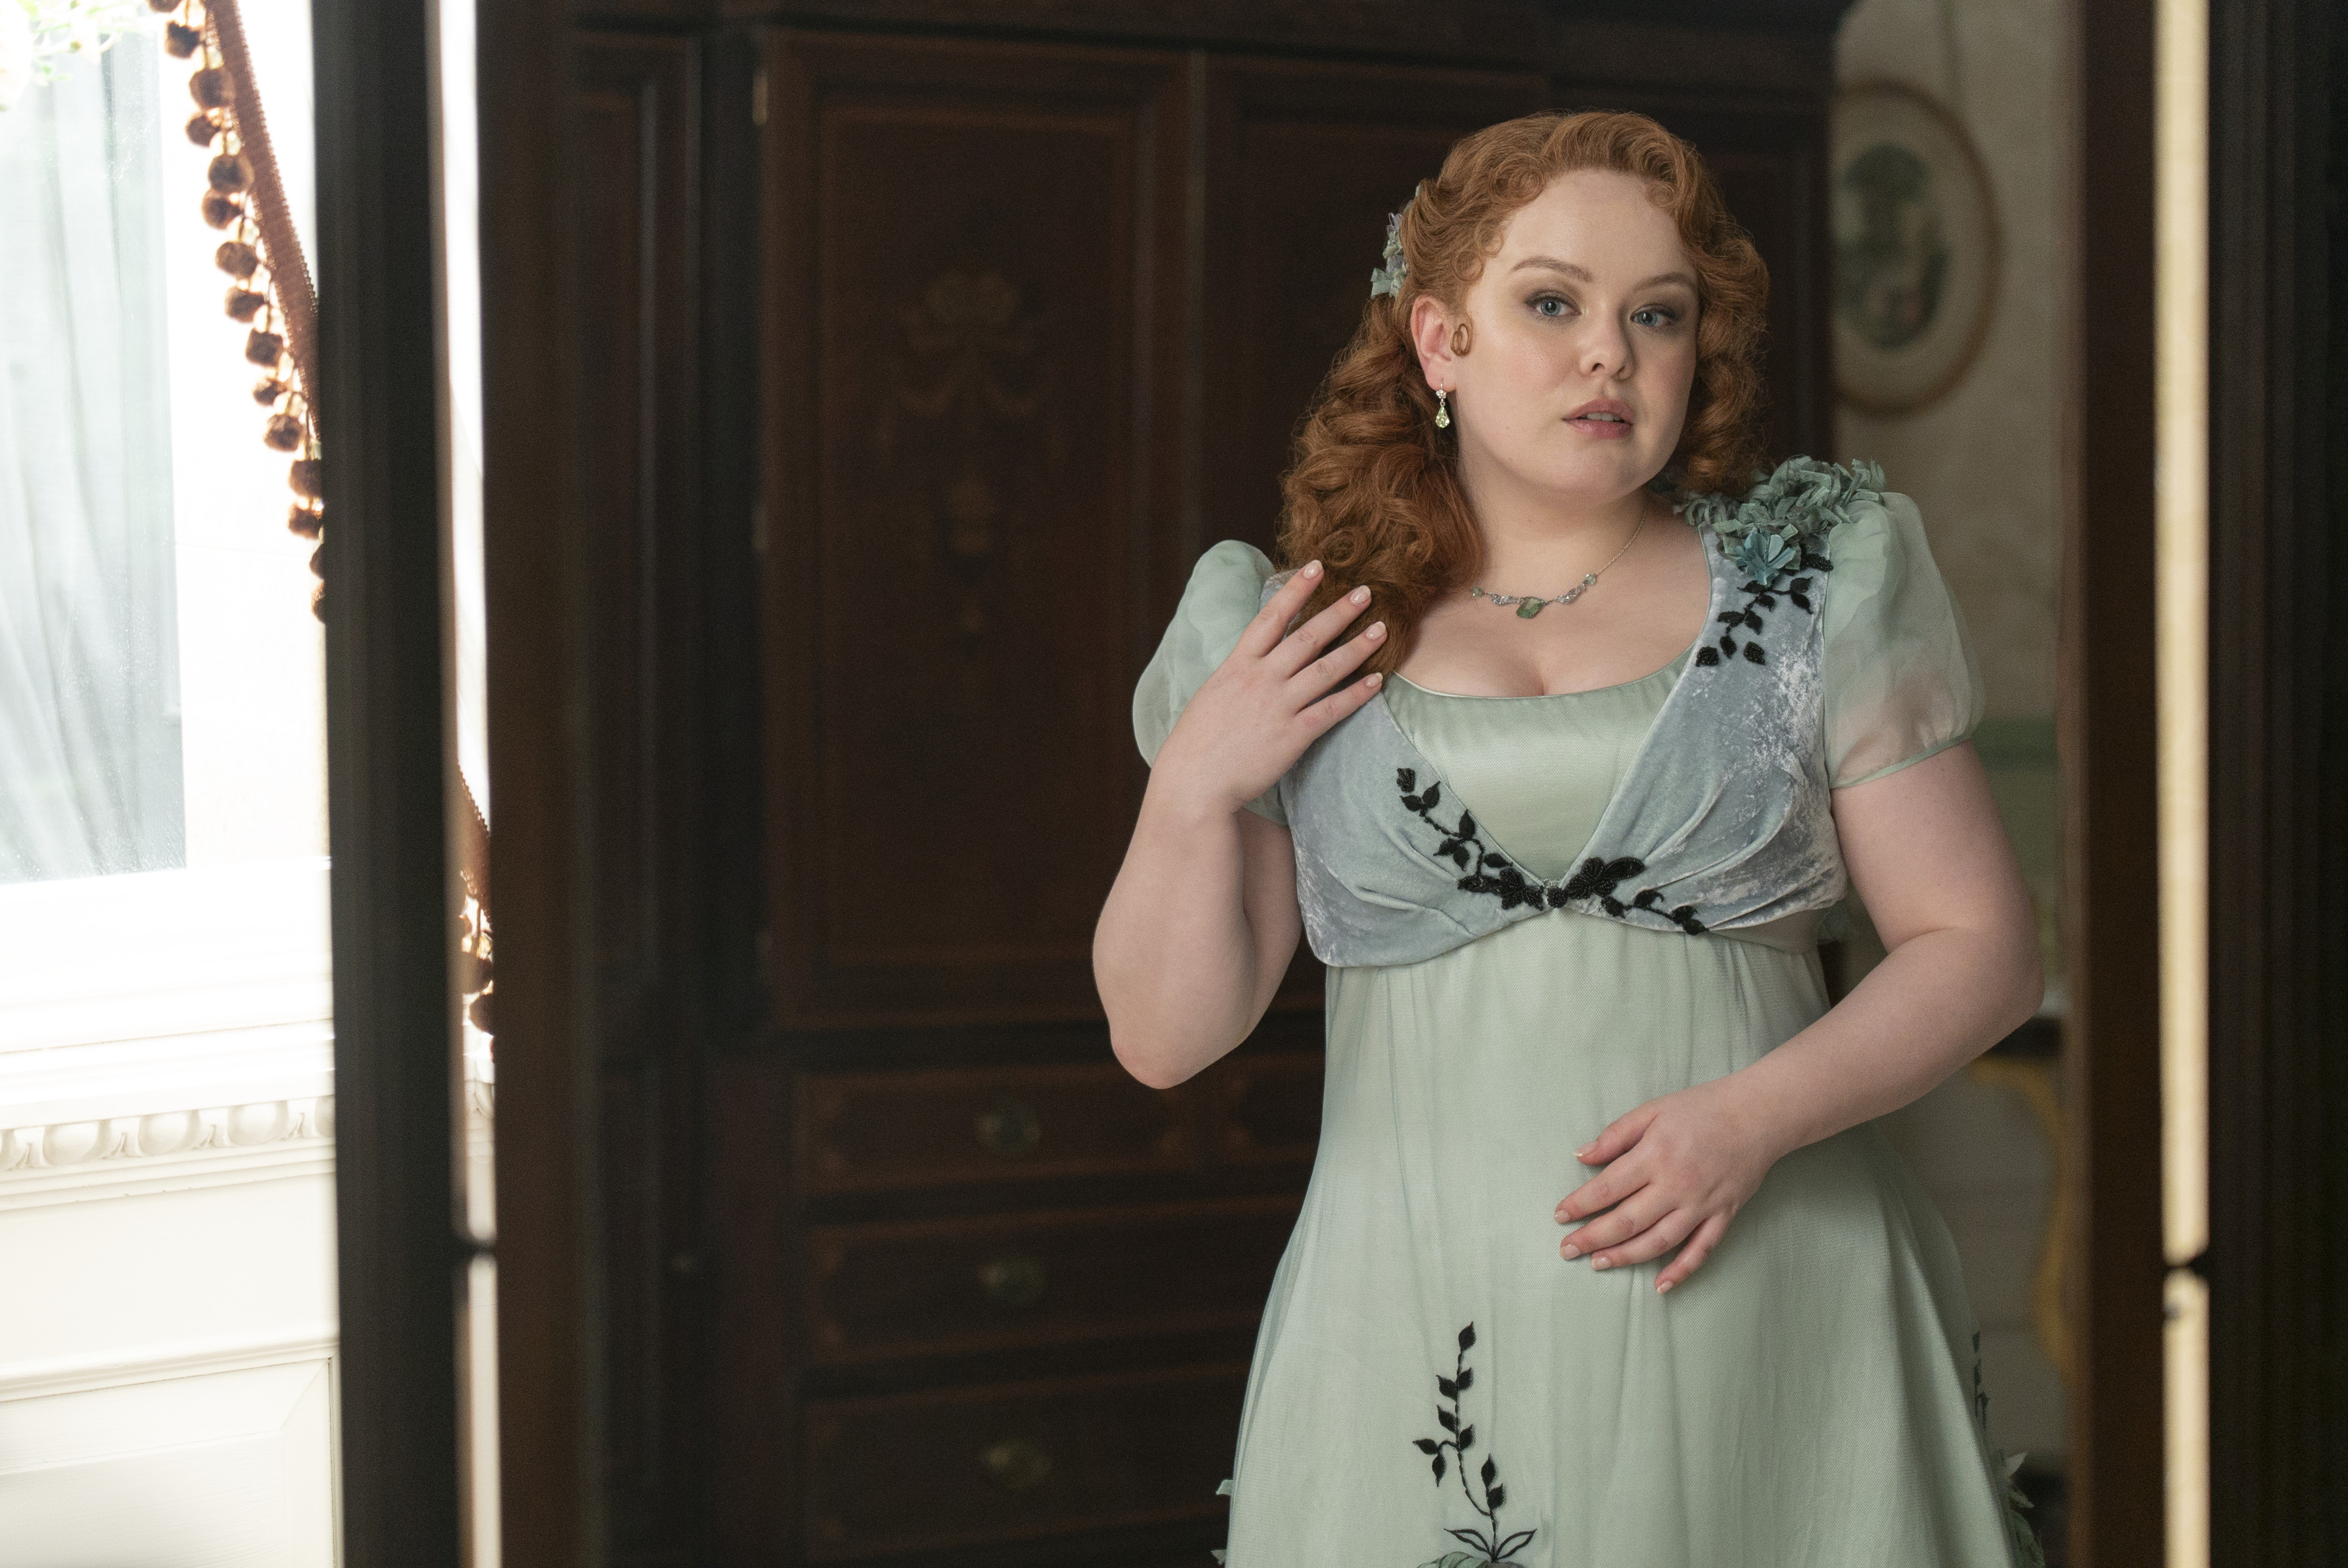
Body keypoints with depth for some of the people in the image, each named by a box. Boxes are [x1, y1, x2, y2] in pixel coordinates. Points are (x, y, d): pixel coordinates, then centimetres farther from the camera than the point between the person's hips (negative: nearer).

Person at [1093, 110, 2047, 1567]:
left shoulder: (1810, 588, 5)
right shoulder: (1288, 651, 6)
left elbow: (1983, 945, 3)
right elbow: (1165, 1037, 7)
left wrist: (1755, 1117, -11)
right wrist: (1196, 785, -8)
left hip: (1769, 1313, 0)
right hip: (1428, 1343, 0)